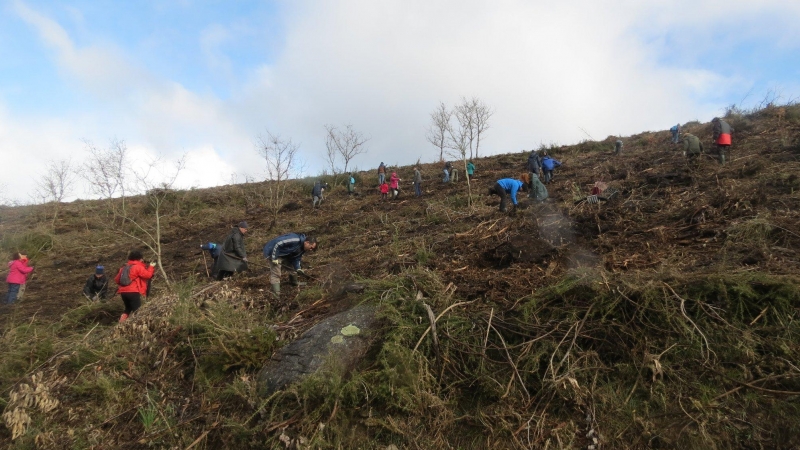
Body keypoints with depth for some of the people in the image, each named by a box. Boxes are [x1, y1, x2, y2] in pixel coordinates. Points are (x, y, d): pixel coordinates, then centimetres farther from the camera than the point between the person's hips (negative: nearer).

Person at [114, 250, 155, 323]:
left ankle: (121, 323, 14)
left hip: (123, 292, 8)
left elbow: (116, 280, 19)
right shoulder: (138, 267, -6)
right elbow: (148, 275, -10)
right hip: (133, 292, -8)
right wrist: (151, 267, 4)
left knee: (128, 308, 24)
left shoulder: (124, 267, 17)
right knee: (137, 310, -3)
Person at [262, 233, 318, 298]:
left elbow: (296, 258, 8)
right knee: (276, 274, -15)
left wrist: (298, 269, -8)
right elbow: (277, 244, -34)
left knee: (292, 267, 20)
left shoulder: (302, 248, 0)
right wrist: (274, 258, -28)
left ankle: (294, 283, 44)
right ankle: (276, 295, -16)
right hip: (273, 252, -10)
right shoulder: (295, 240, -32)